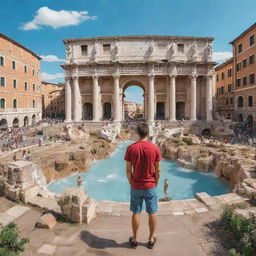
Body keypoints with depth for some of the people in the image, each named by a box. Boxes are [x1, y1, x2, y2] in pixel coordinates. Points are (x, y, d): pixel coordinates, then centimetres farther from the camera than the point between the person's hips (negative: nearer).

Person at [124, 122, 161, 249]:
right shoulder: (155, 148, -10)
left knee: (136, 213, 14)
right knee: (152, 213, 15)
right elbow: (158, 170, -6)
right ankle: (151, 239, 30)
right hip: (151, 186, 0)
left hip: (136, 186, 0)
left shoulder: (131, 148, -10)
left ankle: (134, 239, 29)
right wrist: (156, 183, 9)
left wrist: (131, 182, 8)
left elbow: (128, 170, -7)